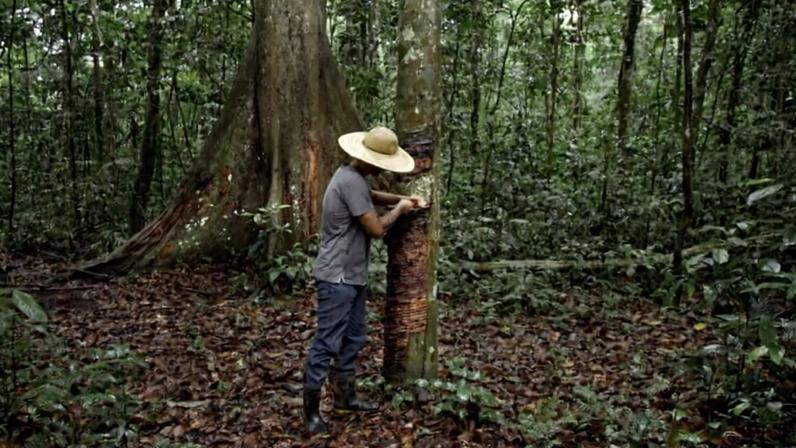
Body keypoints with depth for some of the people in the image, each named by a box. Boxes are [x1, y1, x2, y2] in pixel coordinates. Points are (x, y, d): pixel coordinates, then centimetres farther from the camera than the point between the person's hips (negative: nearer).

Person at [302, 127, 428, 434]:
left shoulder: (352, 175, 9)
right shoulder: (351, 182, -23)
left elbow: (371, 197, 29)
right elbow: (376, 228, -20)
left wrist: (401, 199, 14)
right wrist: (399, 210, -2)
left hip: (352, 276, 11)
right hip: (337, 278, -11)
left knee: (353, 337, 18)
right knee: (327, 343, -4)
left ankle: (345, 395, 31)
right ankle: (311, 409, 7)